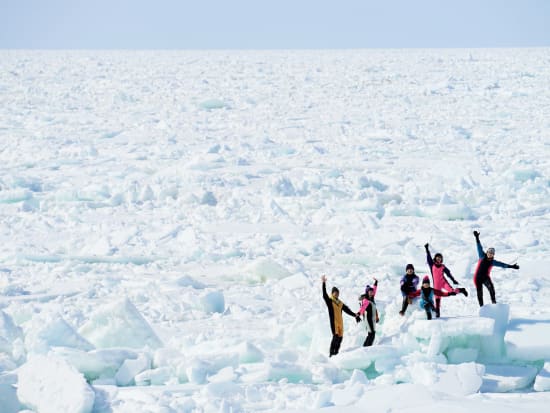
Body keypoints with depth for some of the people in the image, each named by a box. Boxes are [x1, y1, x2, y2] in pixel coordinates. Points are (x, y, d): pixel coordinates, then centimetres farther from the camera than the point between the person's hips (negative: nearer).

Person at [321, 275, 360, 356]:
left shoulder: (340, 303, 17)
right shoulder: (329, 301, -1)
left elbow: (347, 310, 22)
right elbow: (324, 295, -17)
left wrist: (355, 316, 19)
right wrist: (324, 284, -25)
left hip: (340, 322, 7)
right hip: (333, 322, -7)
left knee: (340, 337, 5)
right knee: (336, 336, -19)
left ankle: (336, 352, 13)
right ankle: (331, 353, -16)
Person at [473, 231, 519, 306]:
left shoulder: (493, 262, 3)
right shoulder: (482, 257, -1)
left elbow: (502, 265, 3)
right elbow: (479, 247, -3)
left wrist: (512, 266, -4)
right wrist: (477, 238, -6)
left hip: (486, 277, 0)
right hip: (478, 277, 0)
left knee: (490, 286, -29)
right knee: (479, 293, 0)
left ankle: (494, 302, -26)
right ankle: (481, 306, 14)